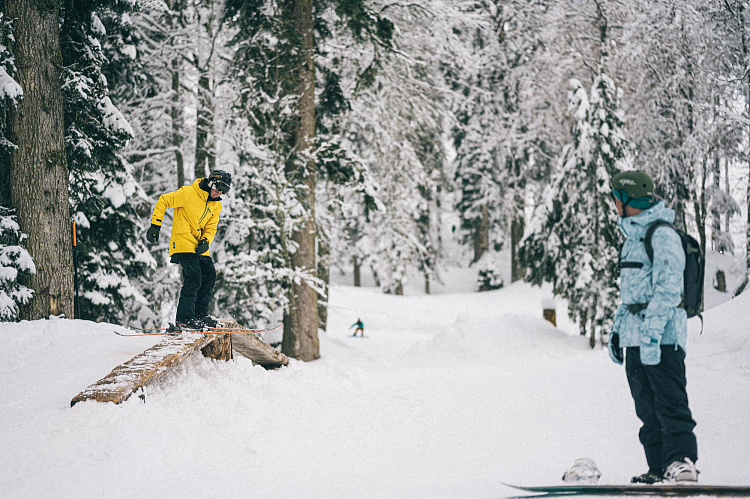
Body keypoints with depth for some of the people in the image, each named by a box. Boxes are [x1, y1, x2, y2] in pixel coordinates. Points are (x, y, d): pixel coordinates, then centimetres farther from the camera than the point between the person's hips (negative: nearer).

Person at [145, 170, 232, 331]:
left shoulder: (216, 206, 12)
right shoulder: (188, 193, -11)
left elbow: (211, 228, 13)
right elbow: (163, 201, -7)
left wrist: (205, 241, -9)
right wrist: (155, 225, -13)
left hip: (199, 246, 8)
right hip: (183, 243, -8)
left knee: (209, 275, 3)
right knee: (193, 277, -19)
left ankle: (200, 314, 14)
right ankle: (184, 319, -21)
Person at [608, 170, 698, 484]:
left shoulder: (663, 235, -11)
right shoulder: (633, 236, 20)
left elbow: (667, 288, -19)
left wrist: (651, 332, -25)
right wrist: (618, 328, 21)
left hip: (663, 336, -9)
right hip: (635, 338, 9)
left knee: (670, 403, -15)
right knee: (647, 408, 8)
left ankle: (682, 462, -19)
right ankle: (660, 468, 11)